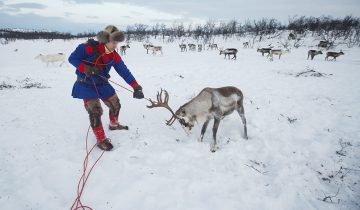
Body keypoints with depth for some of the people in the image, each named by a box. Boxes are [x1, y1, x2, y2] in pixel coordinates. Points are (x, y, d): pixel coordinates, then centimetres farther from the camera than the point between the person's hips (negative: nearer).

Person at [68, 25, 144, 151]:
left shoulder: (114, 56, -8)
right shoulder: (88, 47, -22)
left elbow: (124, 71, -11)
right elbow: (72, 58, -14)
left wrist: (136, 86, -19)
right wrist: (86, 68, -29)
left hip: (102, 84, 6)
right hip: (86, 85, -5)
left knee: (115, 105, 13)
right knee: (95, 111, -12)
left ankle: (114, 124, 43)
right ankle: (101, 140, 3)